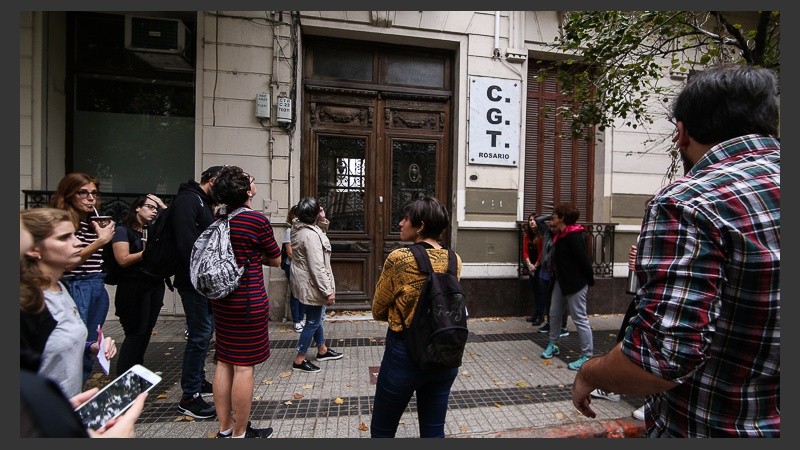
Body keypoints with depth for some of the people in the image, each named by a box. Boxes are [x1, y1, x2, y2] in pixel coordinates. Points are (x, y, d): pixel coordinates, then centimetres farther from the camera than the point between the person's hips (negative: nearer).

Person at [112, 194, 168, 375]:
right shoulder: (123, 230, -3)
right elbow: (123, 260, -12)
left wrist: (164, 207, 4)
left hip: (155, 285, 6)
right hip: (134, 287, -6)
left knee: (146, 333, 12)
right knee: (136, 334, -4)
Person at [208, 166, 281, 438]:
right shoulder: (257, 220, -15)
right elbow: (276, 260, -4)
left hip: (221, 300, 7)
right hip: (249, 301, -7)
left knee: (224, 362, 16)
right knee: (244, 366, 4)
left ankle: (224, 429, 30)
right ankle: (240, 434, 19)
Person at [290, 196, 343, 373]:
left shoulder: (300, 228, 2)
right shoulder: (311, 235, -27)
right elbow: (317, 267, -27)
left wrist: (321, 223, 0)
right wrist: (328, 291, -22)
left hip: (304, 282, 10)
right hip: (311, 285, -10)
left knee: (317, 316, 22)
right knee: (313, 321, 5)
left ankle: (322, 350, 39)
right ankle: (299, 361, 19)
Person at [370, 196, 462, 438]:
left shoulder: (398, 258, -18)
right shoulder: (454, 260, -3)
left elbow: (378, 311, -7)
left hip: (405, 354, -5)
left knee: (381, 431, 19)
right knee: (434, 432, 22)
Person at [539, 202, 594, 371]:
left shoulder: (573, 237, -22)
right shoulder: (560, 235, 8)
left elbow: (583, 261, -20)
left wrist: (590, 281, -12)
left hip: (575, 283, -10)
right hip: (560, 281, 10)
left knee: (580, 319, 0)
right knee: (554, 314, 17)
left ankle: (587, 356, 11)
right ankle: (553, 345, 33)